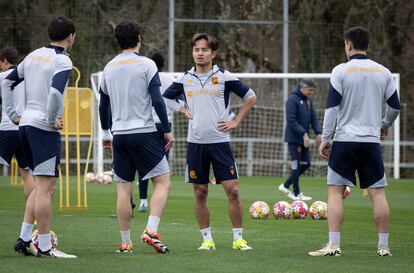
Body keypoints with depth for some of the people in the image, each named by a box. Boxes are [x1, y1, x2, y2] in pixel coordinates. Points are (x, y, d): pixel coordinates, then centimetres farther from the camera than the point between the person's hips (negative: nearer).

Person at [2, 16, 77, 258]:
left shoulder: (34, 56, 13)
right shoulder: (62, 61, -11)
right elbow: (55, 92, -27)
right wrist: (52, 120, -14)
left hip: (26, 123, 8)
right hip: (44, 129, -8)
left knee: (41, 186, 17)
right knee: (45, 188, -6)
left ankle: (24, 238, 14)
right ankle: (45, 247, -6)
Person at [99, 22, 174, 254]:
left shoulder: (109, 67, 11)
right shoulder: (146, 65, -5)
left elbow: (103, 104, 18)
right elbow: (157, 100, -11)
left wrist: (106, 133, 29)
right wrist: (168, 130, -5)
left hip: (119, 135, 5)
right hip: (144, 133, -5)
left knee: (124, 189, 6)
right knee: (163, 182, 0)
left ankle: (125, 243, 6)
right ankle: (151, 231, -16)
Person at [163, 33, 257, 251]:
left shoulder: (224, 77, -1)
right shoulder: (185, 79, 6)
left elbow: (250, 97, 7)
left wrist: (236, 122, 1)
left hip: (220, 141, -2)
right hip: (195, 143, 2)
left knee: (232, 190, -6)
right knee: (200, 193, 4)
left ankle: (238, 238, 3)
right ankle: (207, 239, 13)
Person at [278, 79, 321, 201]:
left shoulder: (308, 100, 13)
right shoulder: (293, 100, -14)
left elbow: (313, 117, 14)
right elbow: (291, 120, -19)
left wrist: (318, 133, 0)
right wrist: (303, 133, -22)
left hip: (304, 138, 8)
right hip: (294, 138, -8)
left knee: (306, 164, 8)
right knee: (296, 165, -4)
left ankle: (286, 186, 20)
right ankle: (296, 193, 4)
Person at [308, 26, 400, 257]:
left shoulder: (341, 71, -4)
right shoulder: (383, 73, 6)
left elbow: (332, 108, -6)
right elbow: (395, 106, 11)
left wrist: (325, 139, -1)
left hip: (344, 140, -3)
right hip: (372, 141, 3)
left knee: (335, 191, 0)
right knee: (378, 192, 5)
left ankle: (334, 245, -7)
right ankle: (383, 246, 5)